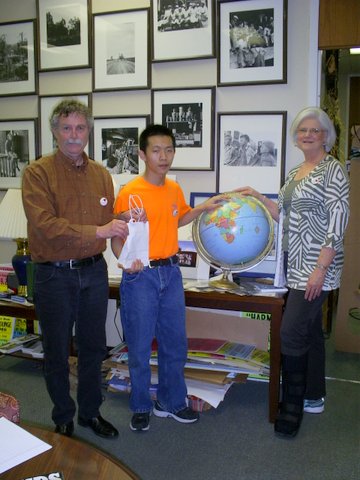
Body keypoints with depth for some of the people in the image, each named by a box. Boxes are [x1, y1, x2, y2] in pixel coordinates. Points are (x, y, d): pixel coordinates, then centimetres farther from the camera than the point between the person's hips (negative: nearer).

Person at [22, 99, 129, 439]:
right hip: (54, 276, -4)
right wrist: (97, 231, -26)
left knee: (93, 347, 17)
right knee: (57, 353, 11)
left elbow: (110, 222, 9)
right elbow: (45, 225, -23)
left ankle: (90, 412, 37)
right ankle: (63, 419, 32)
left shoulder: (101, 174, 6)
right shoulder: (38, 173, -11)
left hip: (94, 272, 5)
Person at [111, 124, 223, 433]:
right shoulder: (130, 192, -14)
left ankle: (171, 401, 33)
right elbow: (116, 237, -12)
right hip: (141, 276, -6)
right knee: (140, 346, 6)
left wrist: (202, 208, 10)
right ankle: (141, 407, 26)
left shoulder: (174, 189, 6)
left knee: (175, 343, 15)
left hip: (171, 273, 6)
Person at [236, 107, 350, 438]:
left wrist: (320, 269, -22)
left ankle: (292, 406, 6)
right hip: (295, 263, 8)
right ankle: (314, 397, 29)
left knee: (291, 332, -9)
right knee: (311, 330, 16)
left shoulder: (332, 170, -10)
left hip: (316, 266, -8)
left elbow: (338, 223, -17)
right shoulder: (295, 173, 15)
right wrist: (258, 197, 12)